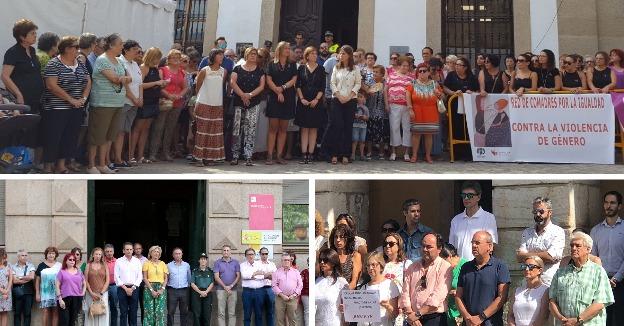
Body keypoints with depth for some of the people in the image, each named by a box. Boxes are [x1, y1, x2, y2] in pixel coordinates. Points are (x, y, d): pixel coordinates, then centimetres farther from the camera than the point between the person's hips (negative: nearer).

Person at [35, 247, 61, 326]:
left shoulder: (59, 266, 7)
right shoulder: (41, 266, 6)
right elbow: (37, 280, 7)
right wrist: (37, 293, 2)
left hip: (56, 293, 0)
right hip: (45, 293, 0)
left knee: (55, 312, 1)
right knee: (45, 312, -3)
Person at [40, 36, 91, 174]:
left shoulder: (80, 65, 12)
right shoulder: (54, 64, -9)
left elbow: (88, 82, 15)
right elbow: (51, 85, -17)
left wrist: (83, 98, -3)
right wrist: (71, 100, -17)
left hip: (76, 110, 7)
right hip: (57, 110, -7)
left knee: (70, 137, 8)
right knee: (53, 137, -3)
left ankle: (61, 165, 17)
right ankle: (48, 166, 5)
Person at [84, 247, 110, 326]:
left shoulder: (104, 266, 7)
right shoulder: (88, 265, 6)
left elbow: (107, 280, 3)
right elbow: (86, 280, 3)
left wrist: (101, 293, -6)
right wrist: (91, 293, -6)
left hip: (103, 293, 0)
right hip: (91, 294, 0)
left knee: (102, 313, -4)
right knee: (91, 313, -3)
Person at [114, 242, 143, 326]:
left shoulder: (137, 261, 6)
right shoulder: (119, 261, 2)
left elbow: (140, 276, 4)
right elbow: (116, 277, -2)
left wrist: (133, 288, -7)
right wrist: (125, 288, -9)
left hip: (134, 288, 1)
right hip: (122, 288, -1)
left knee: (133, 312, 3)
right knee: (123, 312, 0)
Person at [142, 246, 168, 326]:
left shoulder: (162, 264, 10)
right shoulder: (147, 263, 4)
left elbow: (166, 278, 8)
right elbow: (145, 278, 0)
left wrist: (162, 289, -7)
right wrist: (152, 290, -10)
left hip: (161, 288, 1)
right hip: (149, 287, -1)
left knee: (161, 311, -6)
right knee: (150, 310, -5)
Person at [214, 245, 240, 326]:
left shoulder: (235, 262, 7)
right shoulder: (218, 262, 3)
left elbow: (238, 276, 3)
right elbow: (216, 277, -3)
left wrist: (231, 286, -10)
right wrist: (225, 287, -11)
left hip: (233, 290, 1)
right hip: (221, 289, -1)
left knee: (232, 313, 2)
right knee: (221, 313, -2)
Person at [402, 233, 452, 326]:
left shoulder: (445, 267, -5)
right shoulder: (412, 267, 10)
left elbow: (438, 296, -15)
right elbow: (405, 293, 3)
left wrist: (418, 314, -16)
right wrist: (410, 314, -11)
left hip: (434, 318, -4)